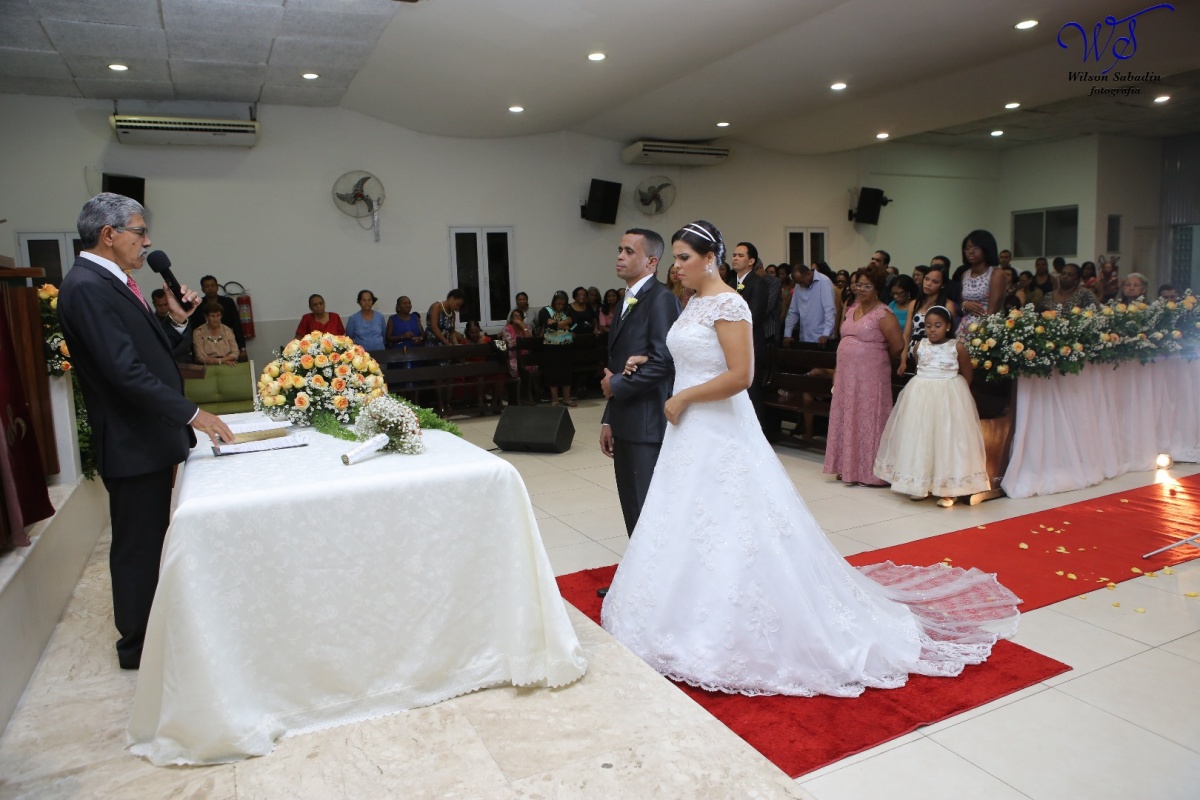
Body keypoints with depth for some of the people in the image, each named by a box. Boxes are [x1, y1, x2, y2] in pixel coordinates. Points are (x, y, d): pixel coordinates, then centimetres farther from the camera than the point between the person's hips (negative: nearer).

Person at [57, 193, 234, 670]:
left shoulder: (110, 282, 13)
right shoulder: (87, 287, -18)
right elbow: (125, 370, -26)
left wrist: (176, 321, 1)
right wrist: (191, 414, -25)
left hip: (150, 436, 10)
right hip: (131, 443, -10)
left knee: (150, 539, 19)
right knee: (137, 545, 4)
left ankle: (148, 631, 35)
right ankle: (137, 646, 19)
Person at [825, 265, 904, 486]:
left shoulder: (882, 314, -10)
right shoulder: (851, 310, 12)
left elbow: (898, 345, -12)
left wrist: (878, 358, 4)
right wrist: (838, 369, 15)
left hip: (870, 376, -7)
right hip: (847, 375, 7)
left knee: (867, 419, -1)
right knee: (847, 419, 11)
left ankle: (868, 472, 8)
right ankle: (848, 468, 23)